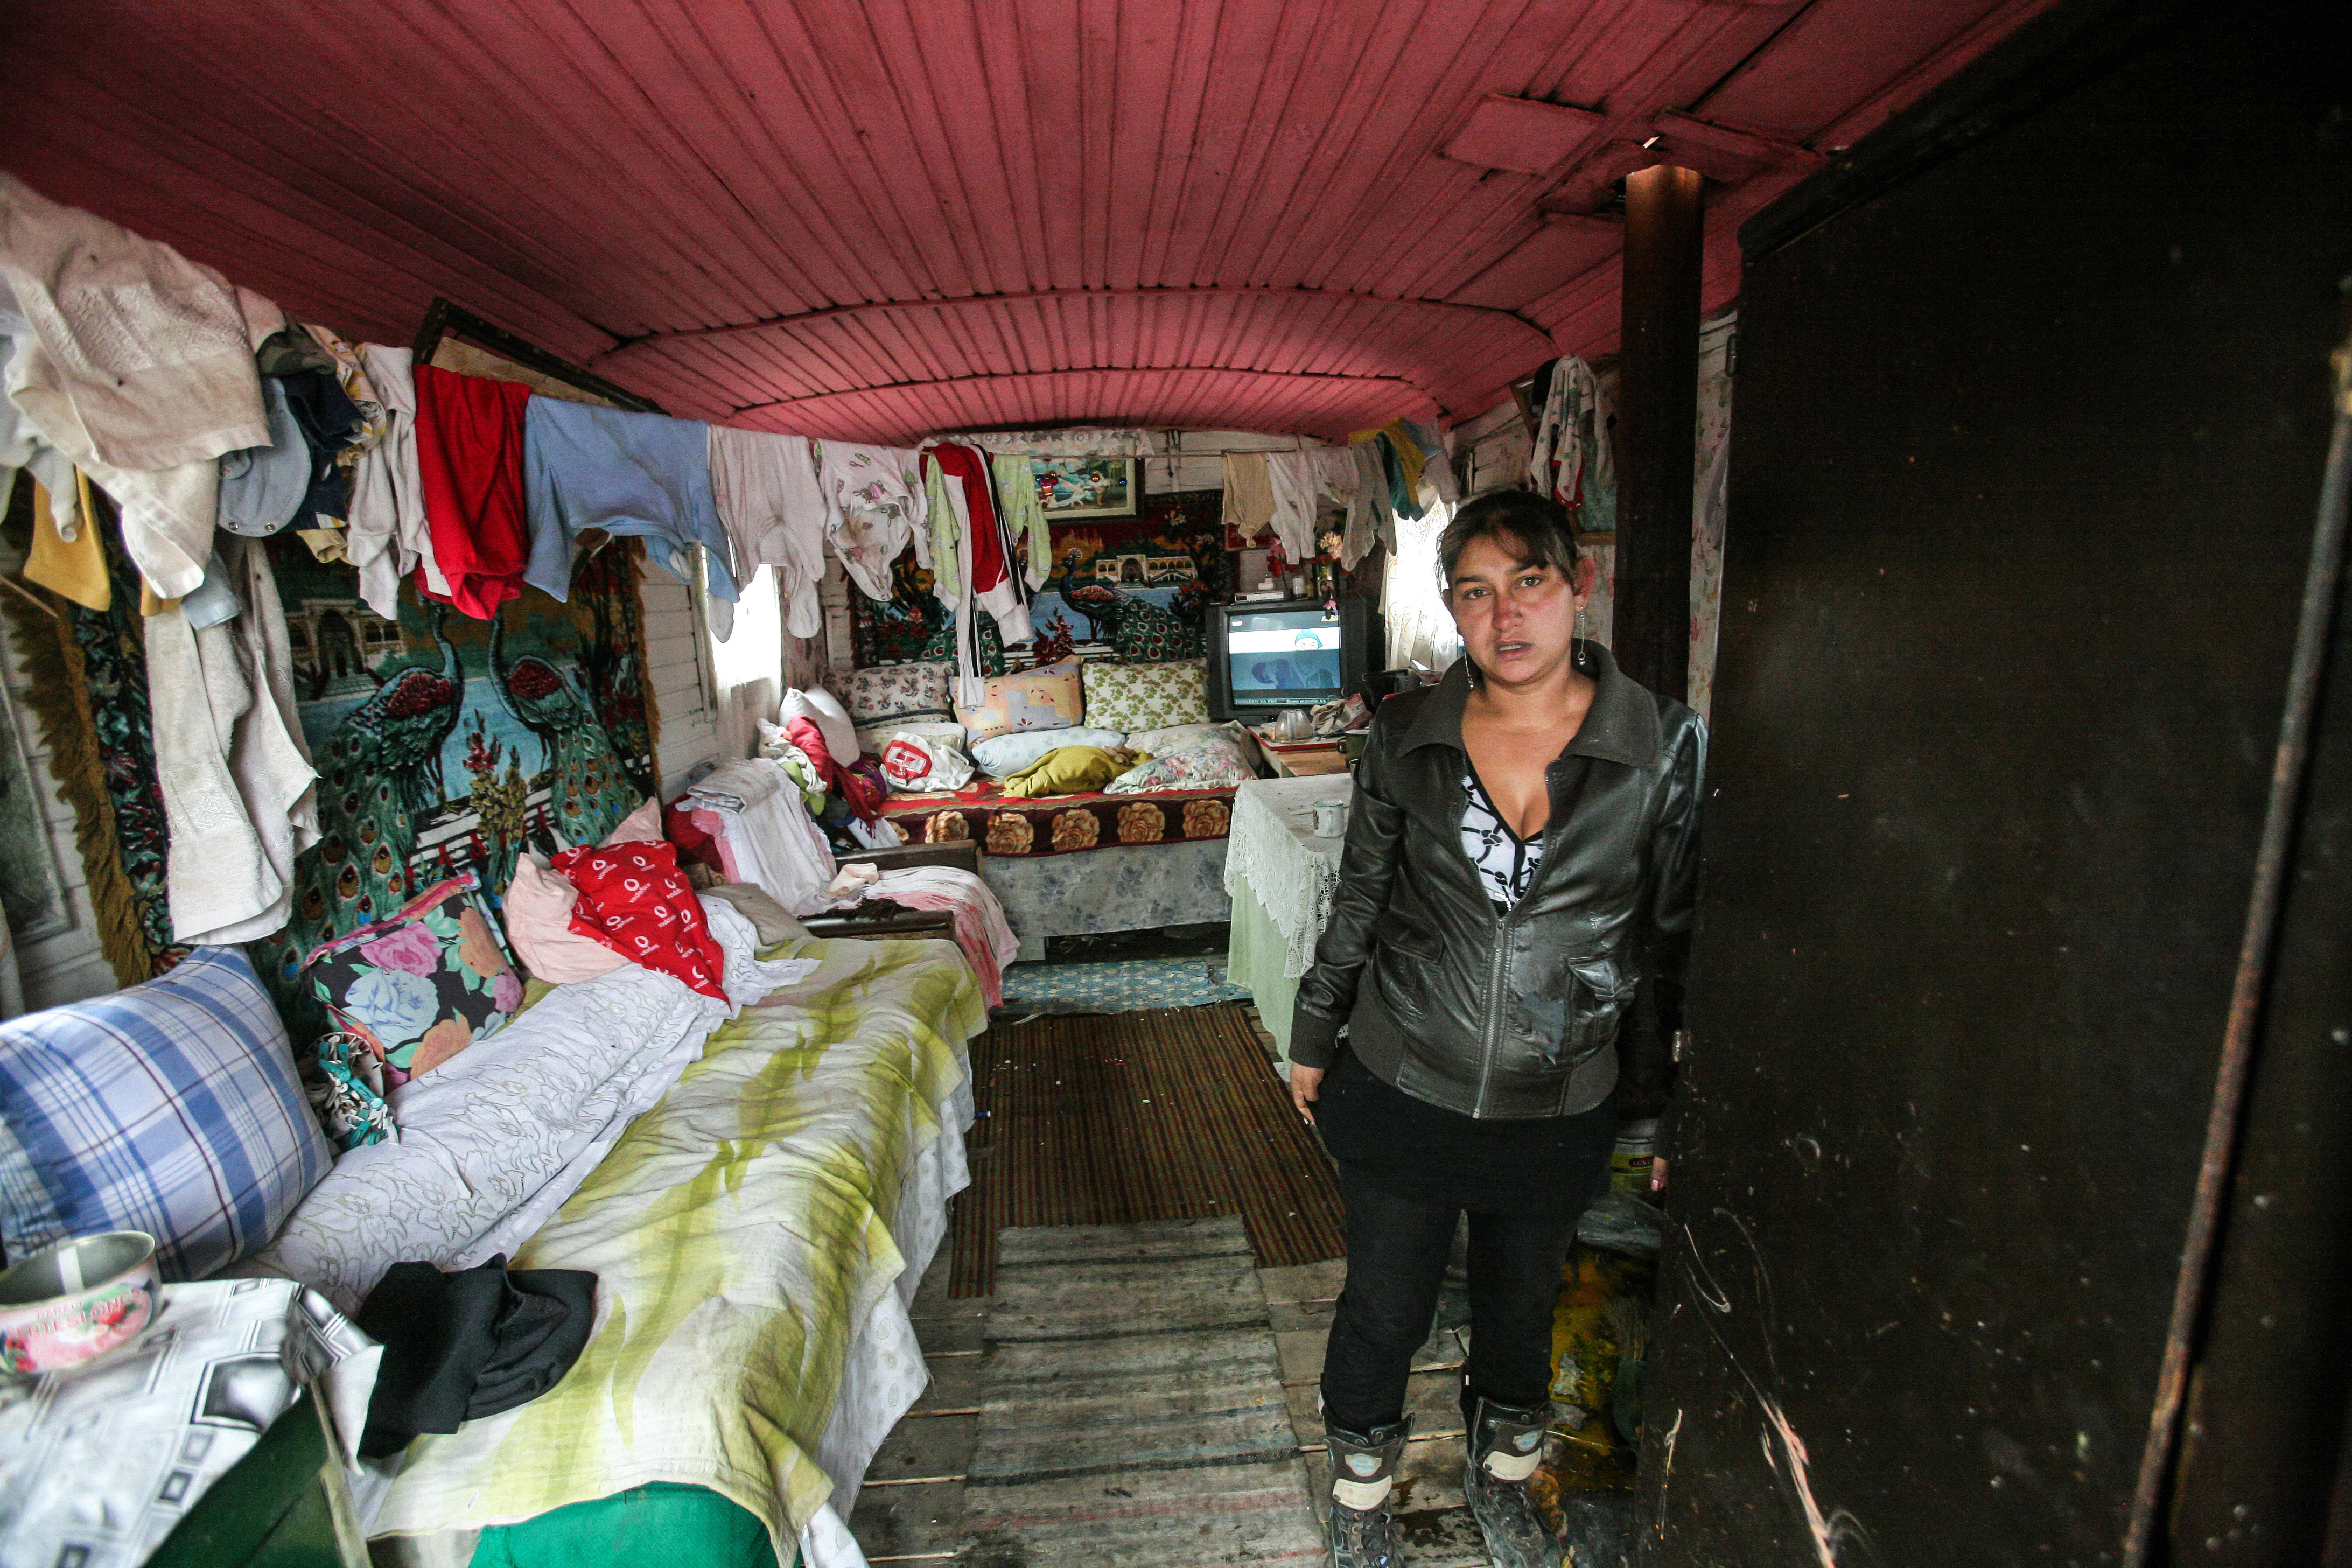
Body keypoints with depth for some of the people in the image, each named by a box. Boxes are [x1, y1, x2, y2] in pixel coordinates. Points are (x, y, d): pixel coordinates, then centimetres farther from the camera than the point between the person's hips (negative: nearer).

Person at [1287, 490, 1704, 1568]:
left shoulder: (1668, 747, -10)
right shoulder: (1406, 734, -8)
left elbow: (1673, 942, -2)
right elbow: (1359, 899, 3)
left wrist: (1663, 1106, 2)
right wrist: (1313, 1037, 9)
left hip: (1561, 1108, 1)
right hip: (1400, 1089, 0)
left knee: (1521, 1304, 24)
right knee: (1383, 1308, 16)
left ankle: (1502, 1479, 56)